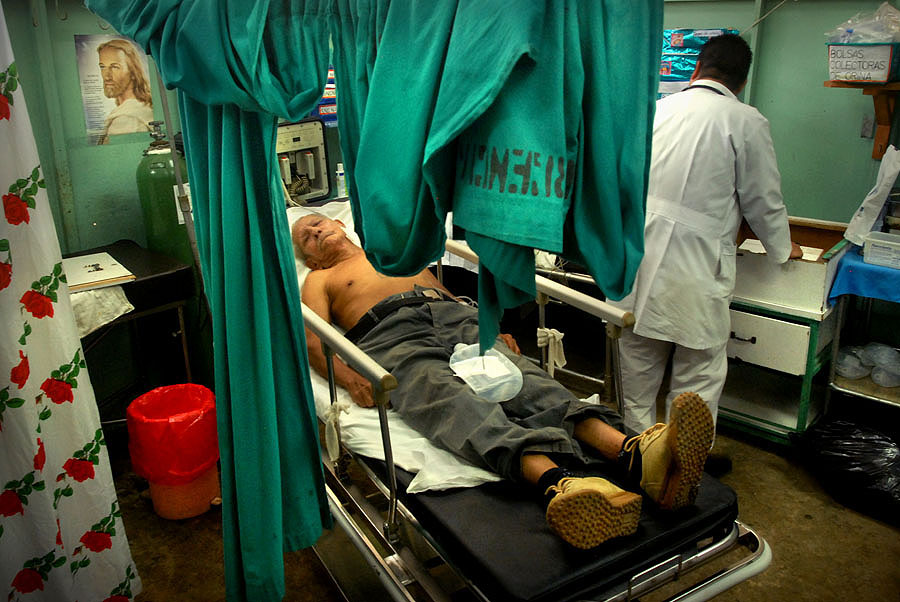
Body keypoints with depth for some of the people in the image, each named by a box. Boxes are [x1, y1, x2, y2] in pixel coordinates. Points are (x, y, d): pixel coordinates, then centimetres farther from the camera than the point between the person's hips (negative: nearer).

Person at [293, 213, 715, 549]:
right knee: (452, 400, -37)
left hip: (458, 317, 4)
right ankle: (556, 482, -65)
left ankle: (636, 456, -53)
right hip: (391, 336, -3)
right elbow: (314, 339, 9)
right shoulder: (320, 280, 29)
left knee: (526, 382, -27)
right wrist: (348, 375, -15)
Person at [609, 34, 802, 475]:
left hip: (636, 253, 5)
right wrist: (782, 248, 20)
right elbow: (762, 200, 1)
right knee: (699, 370, 10)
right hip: (695, 265, -5)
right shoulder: (745, 121, -5)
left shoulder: (657, 109, 9)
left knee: (640, 360, 17)